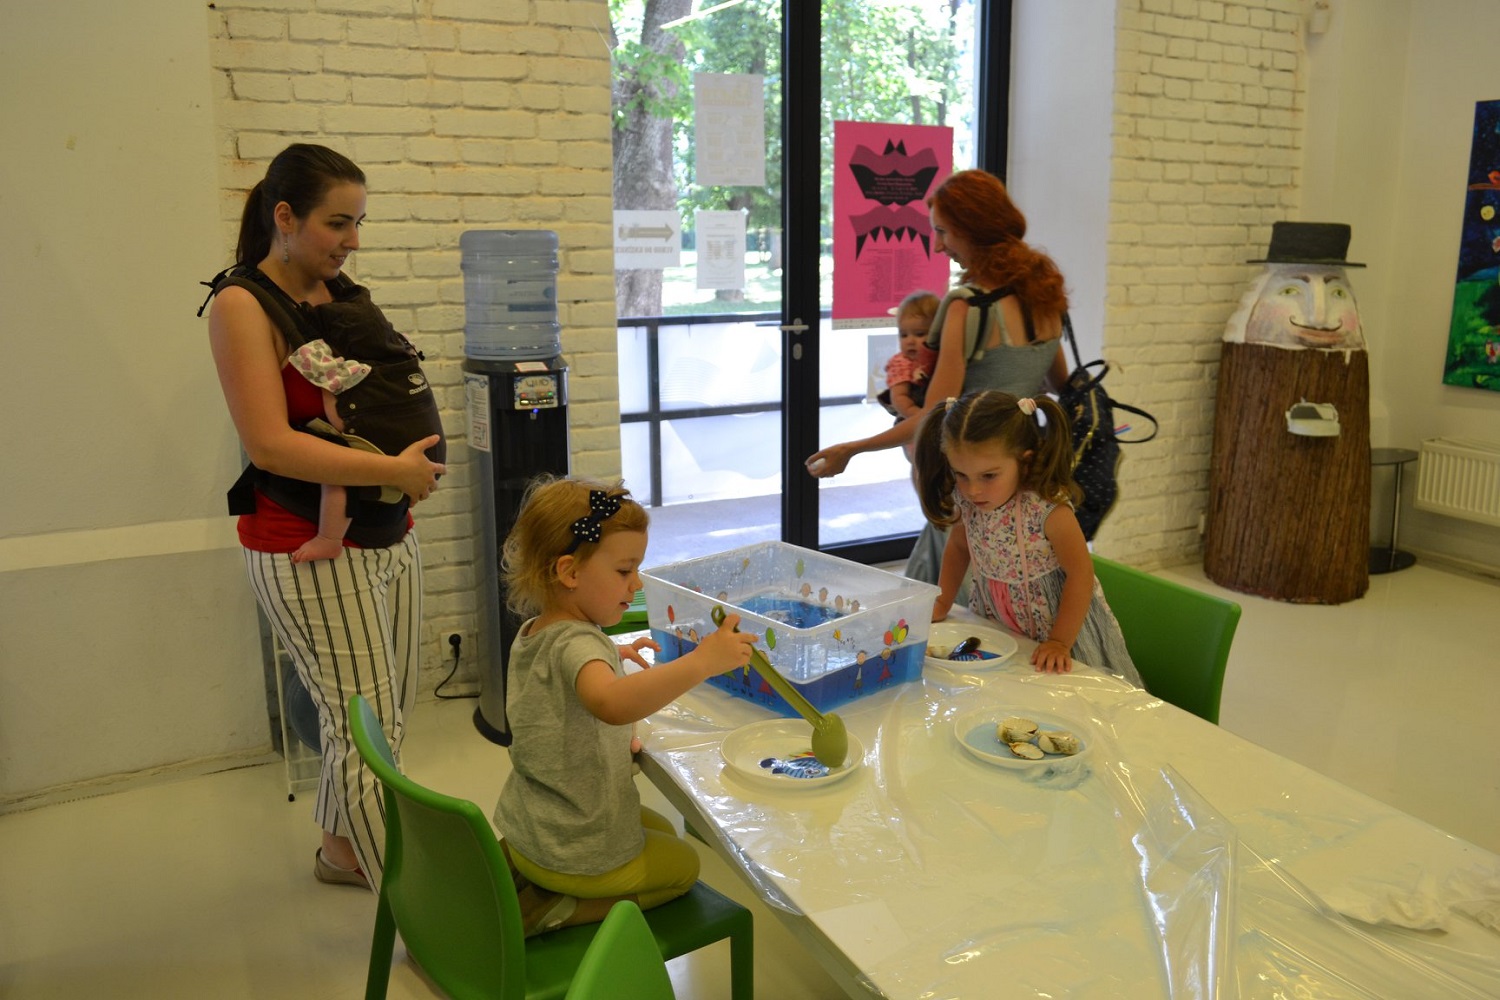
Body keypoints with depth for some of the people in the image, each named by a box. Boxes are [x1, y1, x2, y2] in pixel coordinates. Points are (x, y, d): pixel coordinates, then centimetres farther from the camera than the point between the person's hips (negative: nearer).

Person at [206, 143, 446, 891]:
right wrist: (394, 470, -18)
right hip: (308, 549, -8)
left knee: (392, 705, 16)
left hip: (389, 535, 8)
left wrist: (420, 463, -1)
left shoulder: (342, 293, 10)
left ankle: (340, 847, 39)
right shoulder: (242, 305, -11)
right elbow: (270, 444, -20)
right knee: (368, 727, -6)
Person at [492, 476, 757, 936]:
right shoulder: (576, 645, -30)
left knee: (660, 828, 29)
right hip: (572, 854, -8)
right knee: (682, 863, 16)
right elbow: (612, 703, -54)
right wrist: (701, 661, -54)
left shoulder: (533, 631, 0)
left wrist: (613, 656, 14)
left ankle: (508, 865, 16)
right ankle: (549, 910, 2)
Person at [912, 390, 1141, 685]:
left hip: (1056, 624, -4)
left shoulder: (1047, 508, -29)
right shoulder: (965, 501, -12)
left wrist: (1059, 642, -21)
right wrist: (941, 604, 2)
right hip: (996, 626, 5)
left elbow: (1080, 573, -22)